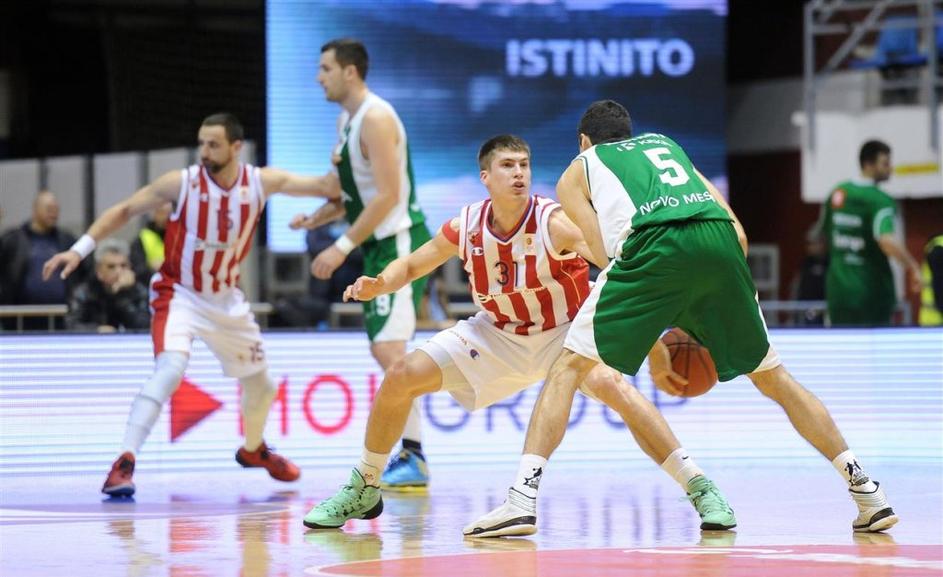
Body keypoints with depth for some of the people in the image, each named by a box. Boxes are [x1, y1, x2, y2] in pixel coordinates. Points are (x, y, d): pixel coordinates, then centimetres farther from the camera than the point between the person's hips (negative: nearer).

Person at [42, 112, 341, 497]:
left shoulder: (261, 182, -12)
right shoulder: (182, 183, -19)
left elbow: (326, 187, -8)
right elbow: (124, 211, -11)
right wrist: (80, 249, -19)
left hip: (226, 299, 5)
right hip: (179, 295, -5)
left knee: (261, 384, 16)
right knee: (170, 370, -30)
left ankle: (252, 449, 47)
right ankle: (124, 463, -31)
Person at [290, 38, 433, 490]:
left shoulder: (376, 119, -16)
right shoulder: (346, 120, 14)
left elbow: (387, 195, -22)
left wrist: (342, 246, -22)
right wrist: (316, 219, 7)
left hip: (400, 241, -10)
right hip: (380, 247, 10)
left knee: (389, 348, -17)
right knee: (385, 350, 12)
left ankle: (414, 460, -18)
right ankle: (408, 455, 18)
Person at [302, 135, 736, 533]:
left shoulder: (554, 224, -27)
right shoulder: (465, 227, -14)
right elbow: (411, 265, 2)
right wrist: (377, 285, -20)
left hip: (564, 332, -4)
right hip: (497, 333, 4)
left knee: (611, 385, -33)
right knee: (401, 377, -6)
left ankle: (700, 489, -25)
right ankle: (363, 490, 14)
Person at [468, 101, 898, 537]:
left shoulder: (577, 172, 29)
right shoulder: (667, 145, 39)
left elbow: (611, 260, 18)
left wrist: (654, 349, 22)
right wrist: (708, 320, 34)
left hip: (654, 244, -4)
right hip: (720, 243, 4)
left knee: (568, 367, 8)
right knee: (772, 377, 20)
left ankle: (521, 500, -6)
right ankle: (867, 491, 20)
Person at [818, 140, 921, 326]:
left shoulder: (837, 194, 7)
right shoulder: (880, 201, -15)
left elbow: (823, 233, 18)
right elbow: (887, 242, -29)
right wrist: (913, 268, -18)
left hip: (837, 290, 6)